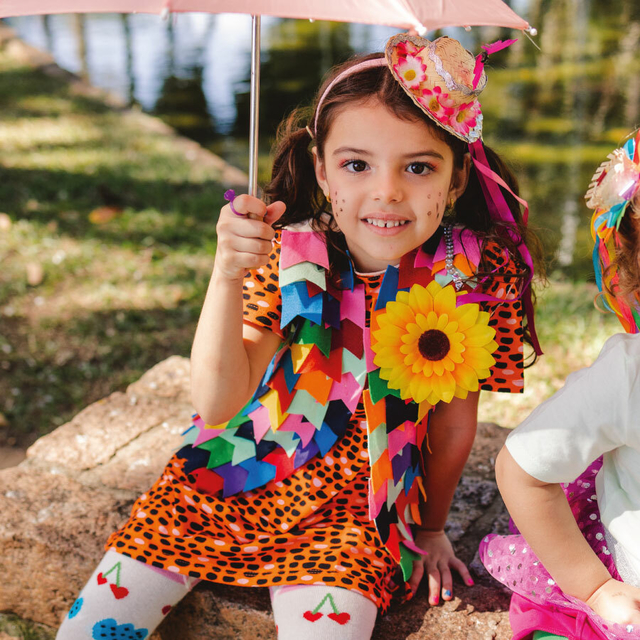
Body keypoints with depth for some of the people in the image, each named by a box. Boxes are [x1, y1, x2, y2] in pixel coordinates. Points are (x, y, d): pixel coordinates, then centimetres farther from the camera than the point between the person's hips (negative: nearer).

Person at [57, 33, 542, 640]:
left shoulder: (479, 275, -16)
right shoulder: (288, 254, -15)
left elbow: (454, 417, -4)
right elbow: (220, 400, -22)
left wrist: (430, 528, 9)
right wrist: (228, 276, -37)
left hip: (354, 499, 0)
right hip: (241, 471, 1)